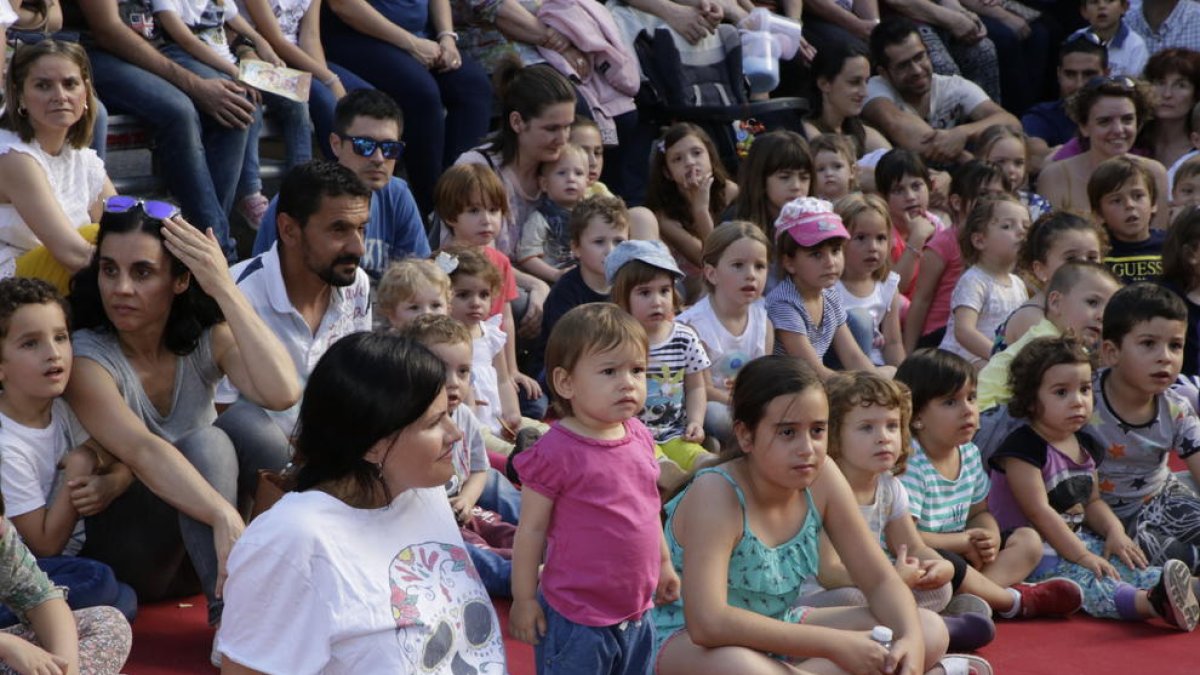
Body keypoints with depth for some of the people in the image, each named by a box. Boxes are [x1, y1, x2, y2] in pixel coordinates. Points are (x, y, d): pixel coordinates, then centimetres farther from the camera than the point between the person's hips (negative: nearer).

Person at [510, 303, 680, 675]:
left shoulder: (639, 437, 2)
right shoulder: (556, 452, -19)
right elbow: (531, 530, -12)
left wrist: (663, 564, 25)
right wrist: (524, 599, -9)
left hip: (637, 611, 7)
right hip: (576, 619, -7)